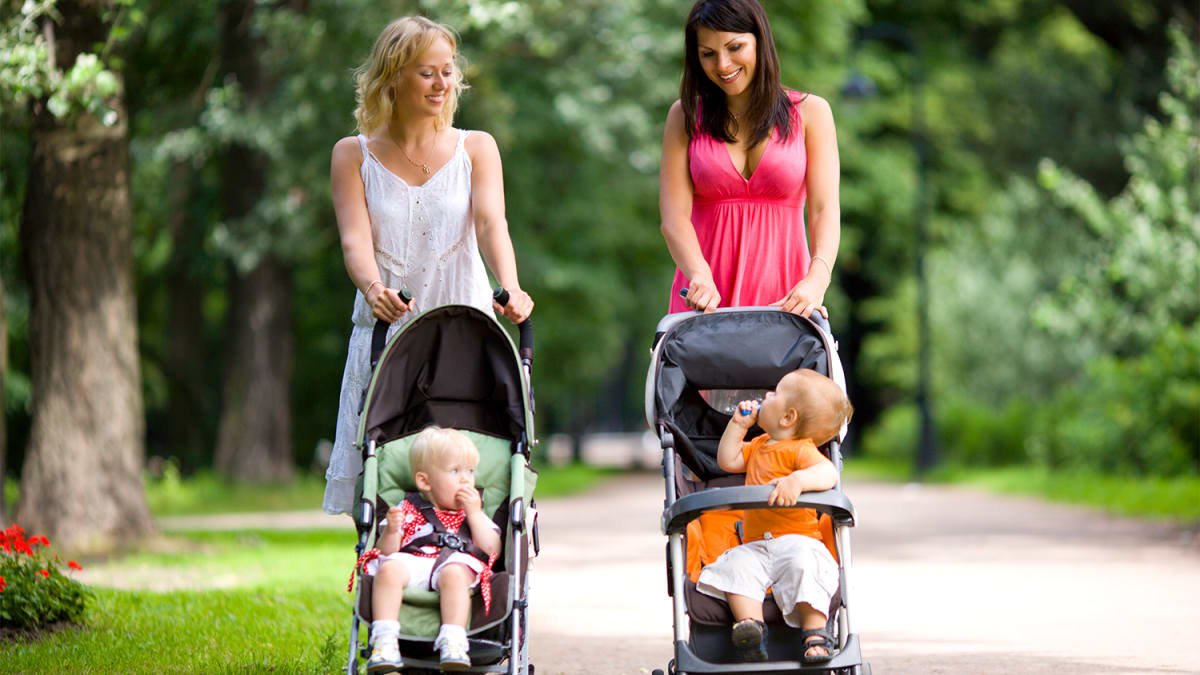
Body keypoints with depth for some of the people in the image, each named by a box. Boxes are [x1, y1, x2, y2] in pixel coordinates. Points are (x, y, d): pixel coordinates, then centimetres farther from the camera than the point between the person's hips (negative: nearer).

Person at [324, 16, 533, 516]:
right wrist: (374, 288, -28)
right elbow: (355, 239, -5)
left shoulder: (476, 148, 10)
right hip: (384, 333, 0)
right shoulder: (353, 155, 8)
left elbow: (491, 223, -7)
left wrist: (510, 287, -28)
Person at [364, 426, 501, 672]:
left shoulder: (474, 514, 26)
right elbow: (386, 551, 11)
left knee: (453, 573, -37)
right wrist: (392, 531, -10)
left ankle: (452, 642, -47)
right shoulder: (408, 510, 21)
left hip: (455, 565, 0)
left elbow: (492, 549, 10)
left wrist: (474, 513, 5)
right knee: (389, 569, -32)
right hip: (411, 564, 0)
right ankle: (384, 639, -39)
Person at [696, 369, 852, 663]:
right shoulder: (759, 446, 21)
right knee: (736, 565, -23)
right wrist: (738, 425, 23)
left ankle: (816, 633, -34)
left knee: (803, 564, -36)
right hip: (756, 545, 7)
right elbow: (728, 460, 31)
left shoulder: (800, 450, -7)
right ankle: (750, 624, -37)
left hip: (797, 539, -6)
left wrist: (797, 480, -44)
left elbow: (828, 473, -25)